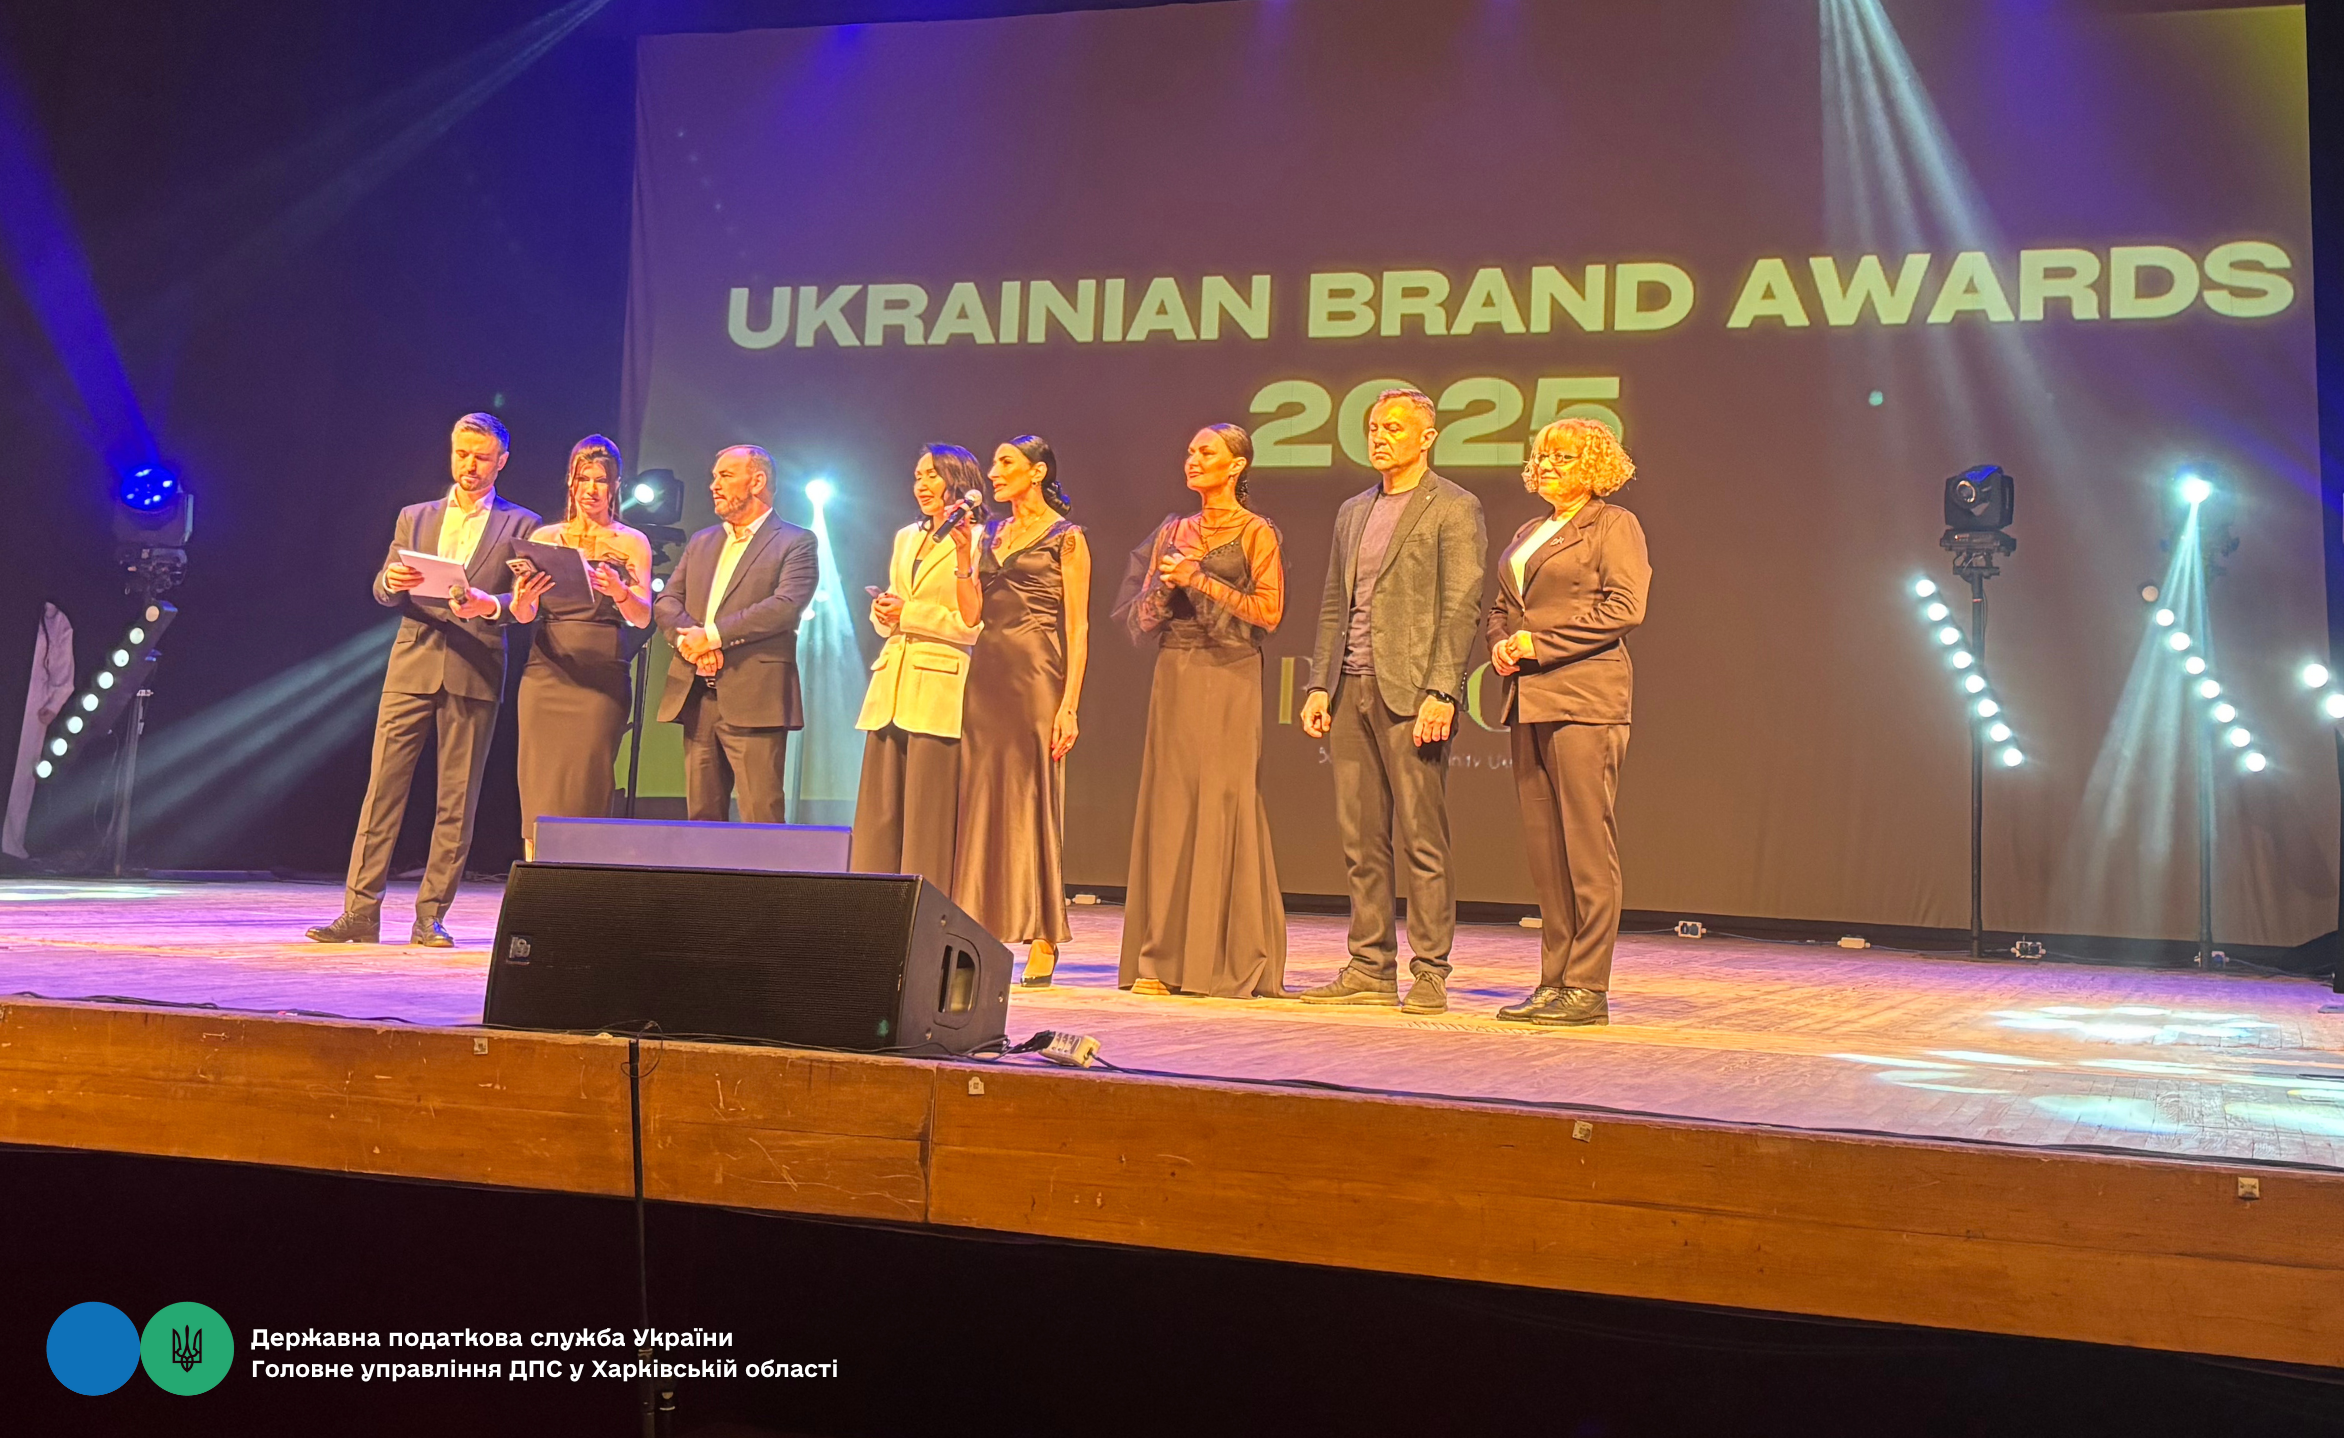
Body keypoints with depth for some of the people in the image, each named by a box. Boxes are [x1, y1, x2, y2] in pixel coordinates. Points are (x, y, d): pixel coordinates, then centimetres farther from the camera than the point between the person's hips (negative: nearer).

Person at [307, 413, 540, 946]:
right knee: (382, 788, -3)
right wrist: (392, 580, -13)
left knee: (457, 802, -1)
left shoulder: (521, 526, 8)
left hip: (475, 673, -2)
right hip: (412, 666, 2)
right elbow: (382, 592, 10)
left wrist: (489, 605, -21)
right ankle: (360, 912, -1)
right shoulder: (414, 518, 17)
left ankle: (430, 917, 6)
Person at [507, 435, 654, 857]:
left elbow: (642, 618, -2)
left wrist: (619, 591, -23)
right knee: (540, 783, -3)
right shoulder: (544, 538, 13)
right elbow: (523, 616, 5)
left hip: (602, 676, -2)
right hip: (546, 673, 2)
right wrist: (524, 596, -19)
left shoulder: (631, 543, 9)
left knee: (586, 786, -9)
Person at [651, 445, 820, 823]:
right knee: (702, 817, 7)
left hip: (753, 700, -6)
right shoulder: (700, 542, 22)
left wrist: (712, 635, -15)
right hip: (695, 698, 6)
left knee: (761, 821, -9)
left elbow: (786, 605, -13)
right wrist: (686, 638, -10)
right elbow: (666, 602, 13)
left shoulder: (795, 542, 2)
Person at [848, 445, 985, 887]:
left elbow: (971, 626, -9)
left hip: (938, 685, -6)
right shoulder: (906, 538, 20)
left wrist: (963, 559, -17)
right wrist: (884, 613, 2)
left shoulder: (976, 542, -1)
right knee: (878, 814, 3)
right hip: (891, 683, 6)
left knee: (927, 820, -6)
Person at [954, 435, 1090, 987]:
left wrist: (1069, 704, -14)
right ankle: (983, 929, 8)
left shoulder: (1066, 538, -1)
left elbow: (1077, 627, -7)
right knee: (983, 799, 4)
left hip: (1035, 675, -6)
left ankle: (1043, 942, 1)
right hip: (986, 673, 6)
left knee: (1033, 799, -4)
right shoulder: (990, 534, 17)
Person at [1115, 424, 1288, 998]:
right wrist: (1167, 583, -5)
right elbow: (1144, 616, 15)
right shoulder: (1173, 532, 16)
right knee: (1168, 805, 1)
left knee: (1224, 805, -7)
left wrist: (1201, 581, -11)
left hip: (1229, 677, -5)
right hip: (1175, 676, 5)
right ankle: (1163, 956, 3)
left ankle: (1230, 961, 0)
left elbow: (1270, 611, -8)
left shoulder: (1256, 533, 1)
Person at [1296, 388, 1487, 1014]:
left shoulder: (1454, 509, -2)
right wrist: (1320, 685, 11)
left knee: (1423, 839, -4)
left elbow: (1461, 608, -9)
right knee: (1361, 839, 8)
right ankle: (1370, 968, 14)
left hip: (1411, 692, -7)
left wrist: (1440, 693, -17)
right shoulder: (1352, 512, 19)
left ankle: (1429, 973, 2)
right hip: (1352, 691, 7)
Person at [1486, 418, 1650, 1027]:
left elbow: (1625, 607, -11)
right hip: (1530, 701, 7)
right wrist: (1501, 643, 4)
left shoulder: (1613, 524, 1)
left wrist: (1542, 642, -12)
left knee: (1586, 840, -7)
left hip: (1584, 698, -7)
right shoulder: (1527, 533, 23)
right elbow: (1502, 605, 27)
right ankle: (1554, 981, 12)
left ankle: (1588, 988, -4)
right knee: (1542, 843, 6)